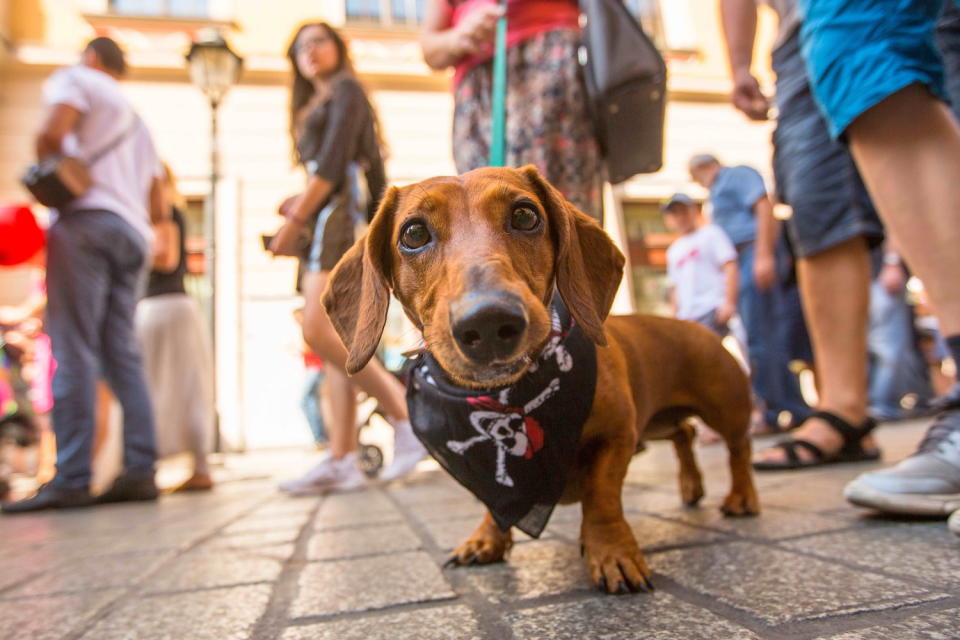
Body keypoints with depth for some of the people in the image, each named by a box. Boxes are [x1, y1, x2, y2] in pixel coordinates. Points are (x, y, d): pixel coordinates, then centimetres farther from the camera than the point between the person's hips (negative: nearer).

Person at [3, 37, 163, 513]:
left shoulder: (76, 78, 12)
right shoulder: (135, 119, 31)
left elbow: (53, 133, -10)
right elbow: (157, 208, 23)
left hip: (86, 217, -7)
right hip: (133, 233, 7)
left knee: (73, 350, -12)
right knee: (121, 352, 1)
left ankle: (71, 478, -15)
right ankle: (140, 471, -4)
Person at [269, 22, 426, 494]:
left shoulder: (346, 89, 6)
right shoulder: (314, 109, 32)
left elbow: (335, 162, -8)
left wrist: (296, 218, -11)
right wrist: (299, 208, 4)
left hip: (344, 214, -9)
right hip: (328, 224, 9)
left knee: (320, 332, -22)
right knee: (335, 340, -2)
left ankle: (409, 417, -17)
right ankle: (341, 461, -5)